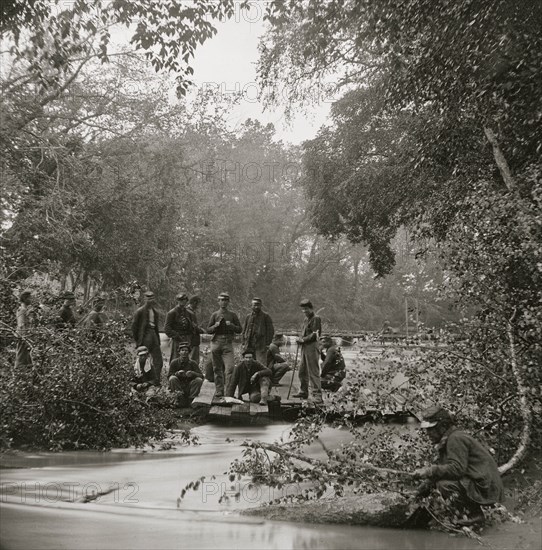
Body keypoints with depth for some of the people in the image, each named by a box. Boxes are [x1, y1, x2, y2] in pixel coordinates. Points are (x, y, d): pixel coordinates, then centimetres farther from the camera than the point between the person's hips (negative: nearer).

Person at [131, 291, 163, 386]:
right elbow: (134, 326, -7)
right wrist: (137, 340, -8)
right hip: (145, 337, -7)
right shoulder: (140, 311, -8)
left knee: (158, 361, 5)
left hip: (154, 334, 7)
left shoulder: (155, 311, 13)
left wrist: (158, 339, 13)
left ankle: (157, 382, 11)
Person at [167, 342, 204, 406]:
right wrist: (177, 373, -27)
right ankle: (180, 398, -19)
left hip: (189, 388, 1)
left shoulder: (193, 363, -1)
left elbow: (201, 376, -7)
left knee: (199, 380, -24)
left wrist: (192, 373, -28)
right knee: (173, 378, -28)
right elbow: (169, 376, -7)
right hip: (178, 387, -1)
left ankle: (191, 399, -13)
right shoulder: (174, 362, -3)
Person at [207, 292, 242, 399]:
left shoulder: (233, 315, 9)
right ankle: (219, 390, 13)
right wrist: (215, 326, -11)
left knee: (229, 367, -13)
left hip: (228, 343, -1)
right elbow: (208, 330, 8)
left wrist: (231, 325, -10)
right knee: (217, 368, 5)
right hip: (216, 343, 1)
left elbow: (239, 330, 7)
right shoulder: (215, 315, 10)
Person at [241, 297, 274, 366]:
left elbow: (270, 330, -1)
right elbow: (244, 330, 17)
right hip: (249, 345, 4)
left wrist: (267, 343, -8)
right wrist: (244, 343, 10)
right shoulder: (248, 317, 13)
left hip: (261, 345, -4)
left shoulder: (265, 316, 2)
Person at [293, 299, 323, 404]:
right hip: (304, 348, 9)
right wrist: (300, 339, 6)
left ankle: (317, 396, -9)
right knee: (302, 371, 17)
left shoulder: (316, 319, -9)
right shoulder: (306, 319, 18)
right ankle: (303, 392, 30)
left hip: (312, 347, -9)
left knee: (313, 372, -10)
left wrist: (303, 340, -14)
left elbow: (314, 335, -15)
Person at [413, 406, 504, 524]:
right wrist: (426, 484, 4)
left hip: (486, 489, -10)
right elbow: (443, 468, 16)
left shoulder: (456, 439, -16)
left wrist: (429, 471, -24)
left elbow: (457, 468, -26)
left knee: (444, 484, -23)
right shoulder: (446, 440, 15)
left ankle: (474, 514, -8)